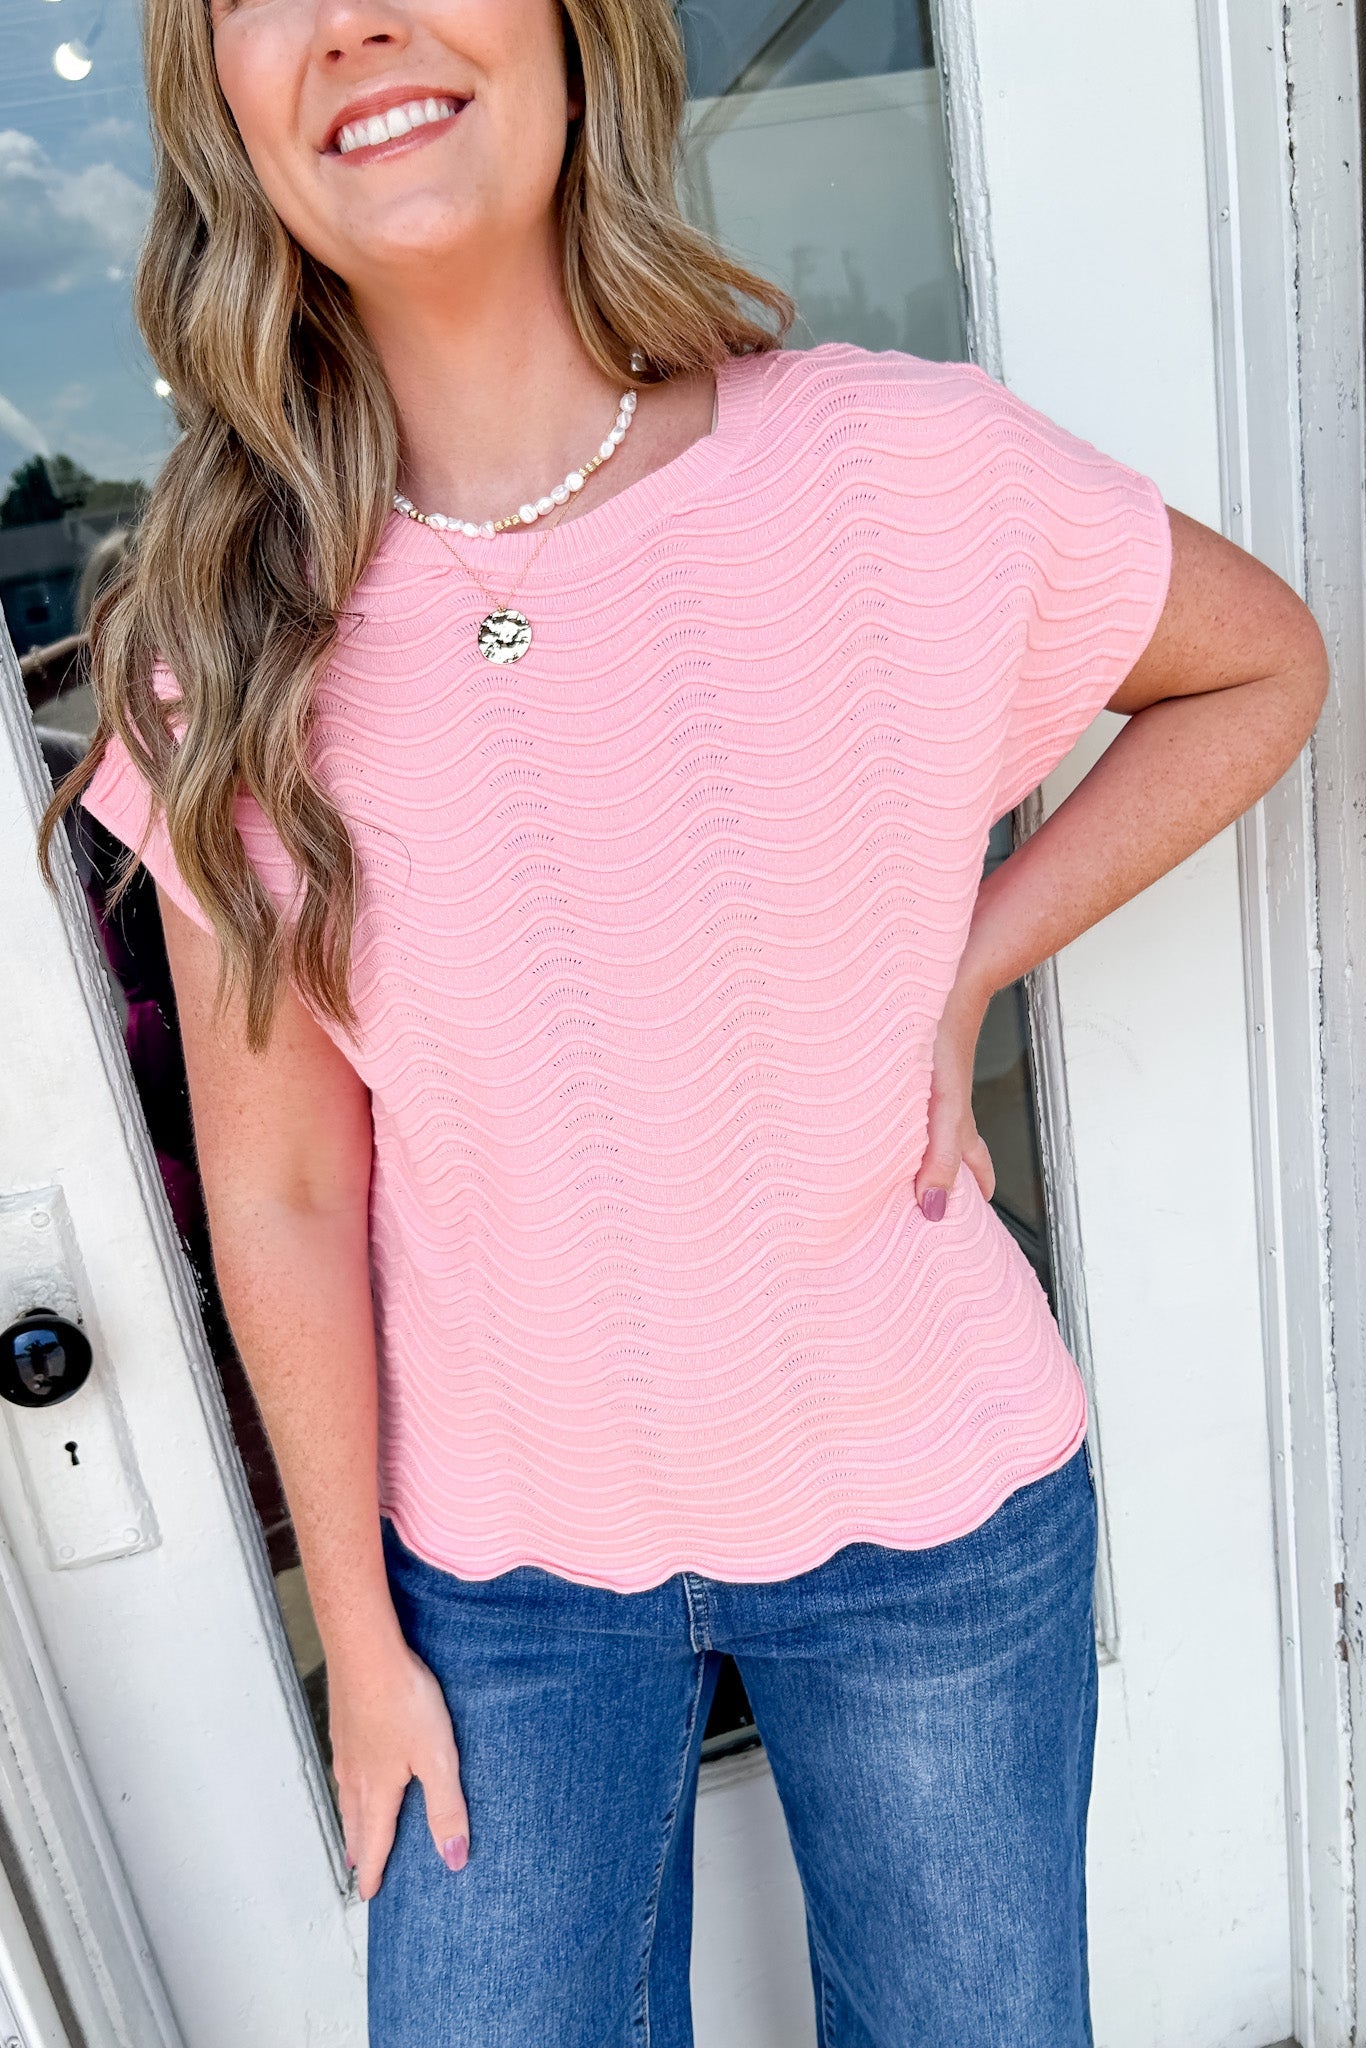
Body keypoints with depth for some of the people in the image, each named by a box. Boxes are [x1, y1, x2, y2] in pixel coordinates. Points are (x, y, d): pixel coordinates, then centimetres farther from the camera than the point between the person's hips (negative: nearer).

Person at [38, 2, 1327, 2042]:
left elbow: (1263, 667, 2)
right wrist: (360, 1635, 2)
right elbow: (282, 1196, -6)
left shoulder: (915, 470, -17)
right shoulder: (228, 643, -13)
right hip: (499, 1559, 1)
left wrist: (957, 973, -10)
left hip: (925, 1504, 0)